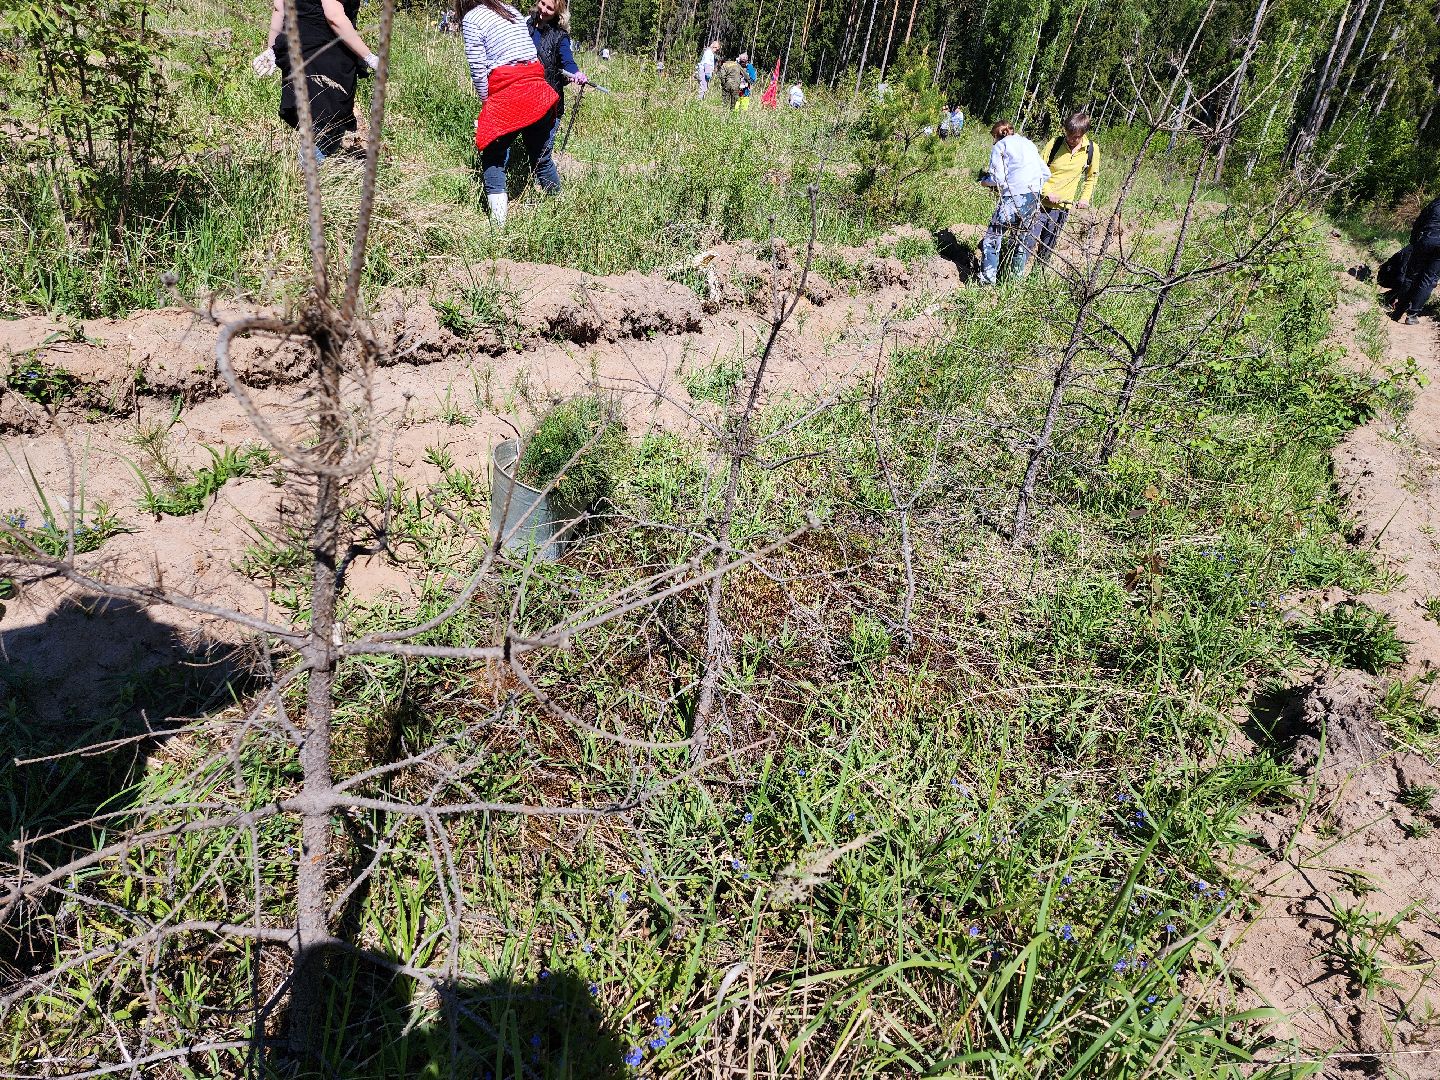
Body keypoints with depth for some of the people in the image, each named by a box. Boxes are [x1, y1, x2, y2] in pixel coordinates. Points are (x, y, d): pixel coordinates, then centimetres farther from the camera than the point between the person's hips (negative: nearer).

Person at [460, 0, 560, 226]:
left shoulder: (471, 19, 2)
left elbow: (478, 69, -4)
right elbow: (530, 49, 11)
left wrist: (486, 100, 8)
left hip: (506, 95, -5)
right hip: (537, 87, 5)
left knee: (493, 158, 3)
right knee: (542, 157, 15)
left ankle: (498, 220, -5)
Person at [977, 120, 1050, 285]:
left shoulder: (999, 146, 2)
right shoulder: (1029, 144, 21)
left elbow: (998, 178, -8)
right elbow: (1046, 173, 17)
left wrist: (984, 181, 11)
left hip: (1013, 198, -6)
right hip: (1035, 198, 6)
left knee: (993, 238, 1)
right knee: (1025, 238, 18)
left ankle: (987, 279, -5)